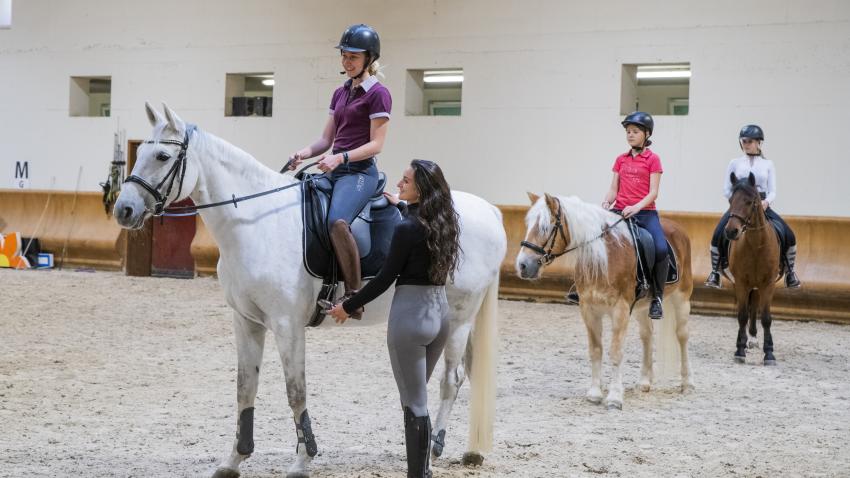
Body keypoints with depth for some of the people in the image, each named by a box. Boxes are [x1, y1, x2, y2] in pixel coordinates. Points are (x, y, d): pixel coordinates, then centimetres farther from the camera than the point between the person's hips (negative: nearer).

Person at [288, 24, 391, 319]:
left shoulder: (377, 94, -4)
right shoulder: (340, 93, 19)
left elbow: (376, 144, -11)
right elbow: (326, 139, 17)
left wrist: (341, 157, -23)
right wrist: (305, 153, -3)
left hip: (359, 172, -9)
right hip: (334, 170, 9)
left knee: (337, 222, -35)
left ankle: (354, 295, -28)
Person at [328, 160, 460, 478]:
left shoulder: (406, 228, -18)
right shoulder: (443, 222, 4)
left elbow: (385, 278, -13)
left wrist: (348, 306, -2)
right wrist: (403, 206, 43)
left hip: (411, 313, -8)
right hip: (440, 311, 8)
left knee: (414, 404, 1)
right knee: (418, 398, 21)